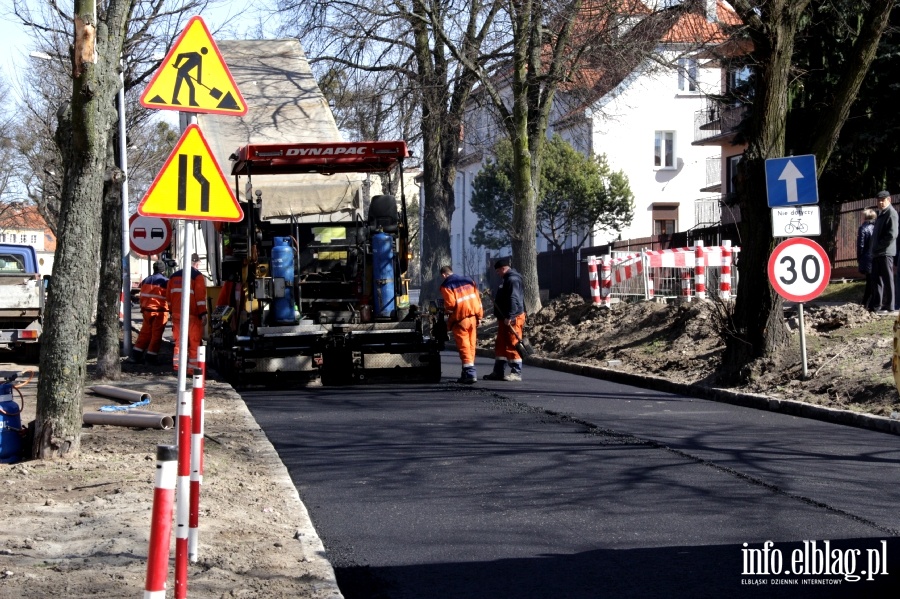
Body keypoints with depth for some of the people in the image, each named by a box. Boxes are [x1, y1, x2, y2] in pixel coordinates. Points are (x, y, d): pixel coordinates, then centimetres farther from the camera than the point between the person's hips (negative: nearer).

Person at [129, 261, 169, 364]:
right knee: (156, 334, 2)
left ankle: (136, 356, 10)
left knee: (145, 333, 12)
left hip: (147, 310, 5)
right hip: (160, 311, -5)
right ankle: (151, 357, 3)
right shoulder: (165, 282, -9)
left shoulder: (146, 281, 8)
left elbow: (142, 296, 12)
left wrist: (143, 308, 19)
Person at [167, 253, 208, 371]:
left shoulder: (174, 276, 13)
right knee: (194, 341, -1)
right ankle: (193, 366, -3)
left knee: (179, 339, 12)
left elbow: (168, 295, 18)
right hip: (192, 314, -6)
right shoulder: (198, 276, -7)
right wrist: (203, 314, -14)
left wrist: (172, 310, 27)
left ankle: (177, 364, 12)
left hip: (177, 313, 6)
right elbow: (200, 296, -14)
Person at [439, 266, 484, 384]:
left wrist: (446, 311, 8)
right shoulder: (468, 281, 13)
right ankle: (467, 372, 18)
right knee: (471, 345, 12)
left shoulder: (446, 286, -6)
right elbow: (477, 299, 11)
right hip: (473, 317, 6)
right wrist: (479, 316, 15)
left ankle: (470, 373, -15)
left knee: (464, 346, -4)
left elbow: (450, 304, -14)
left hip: (460, 319, -6)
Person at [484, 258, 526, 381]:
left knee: (513, 346, -8)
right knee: (501, 346, 12)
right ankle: (498, 372, 16)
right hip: (505, 319, 11)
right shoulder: (506, 279, 20)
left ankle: (516, 373, -6)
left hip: (512, 319, -11)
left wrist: (509, 317, -27)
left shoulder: (513, 280, -14)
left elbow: (514, 300, -23)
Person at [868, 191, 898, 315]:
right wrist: (875, 248, 12)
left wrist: (879, 247, -14)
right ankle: (875, 306, 16)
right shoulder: (881, 213, 19)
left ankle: (888, 307, -1)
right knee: (877, 280, 11)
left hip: (885, 253, -9)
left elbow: (892, 235, -19)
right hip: (877, 253, 9)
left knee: (887, 280, -4)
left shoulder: (891, 213, -10)